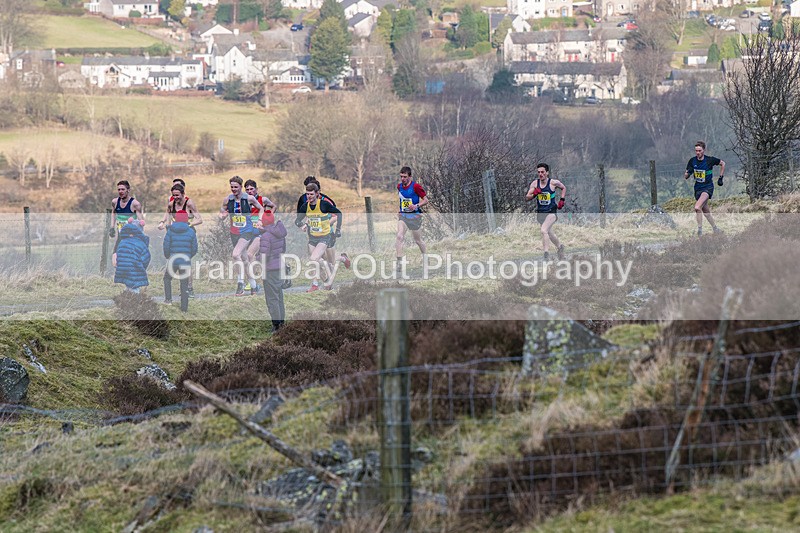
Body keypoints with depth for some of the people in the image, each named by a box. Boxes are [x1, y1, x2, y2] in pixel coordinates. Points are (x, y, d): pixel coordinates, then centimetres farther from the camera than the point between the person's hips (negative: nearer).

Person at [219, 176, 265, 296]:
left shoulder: (249, 198, -4)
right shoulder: (227, 199, 3)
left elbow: (261, 209, 11)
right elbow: (222, 212, 14)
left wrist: (259, 220, -2)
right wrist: (222, 215, -8)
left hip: (247, 231, -4)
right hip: (234, 232, 4)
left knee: (236, 254, -23)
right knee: (244, 259, 9)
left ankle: (241, 281, -15)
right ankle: (253, 285, 20)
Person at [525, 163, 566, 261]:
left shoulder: (553, 183, -10)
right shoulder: (535, 183, -4)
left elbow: (563, 188, 11)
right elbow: (526, 198, -5)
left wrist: (562, 200, -1)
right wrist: (534, 194, -24)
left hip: (551, 212, -5)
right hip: (540, 213, 5)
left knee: (544, 230, -26)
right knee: (549, 233, 21)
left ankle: (547, 255, -24)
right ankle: (560, 247, 48)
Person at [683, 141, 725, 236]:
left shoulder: (710, 160, -11)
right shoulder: (692, 161, -2)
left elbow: (722, 164, 7)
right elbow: (685, 177, 0)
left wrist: (721, 178, 5)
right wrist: (688, 173, -23)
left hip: (708, 188, -5)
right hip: (698, 188, 5)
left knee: (697, 207, -25)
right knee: (705, 211, 12)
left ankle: (700, 229, -17)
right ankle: (715, 229, 28)